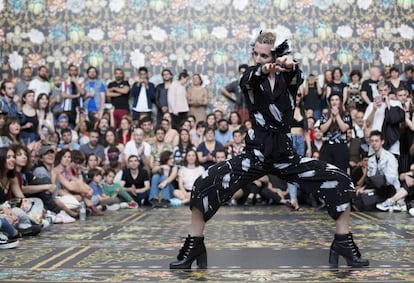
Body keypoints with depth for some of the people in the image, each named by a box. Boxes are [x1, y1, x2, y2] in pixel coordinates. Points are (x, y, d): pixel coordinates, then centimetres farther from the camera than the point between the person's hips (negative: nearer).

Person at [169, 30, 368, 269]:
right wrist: (263, 70, -52)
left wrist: (290, 65, -51)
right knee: (205, 183, -21)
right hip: (256, 154, -1)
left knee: (342, 182, -11)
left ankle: (343, 242, 7)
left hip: (287, 155, 1)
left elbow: (296, 78, -25)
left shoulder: (288, 79, 1)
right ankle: (195, 244, -4)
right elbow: (248, 78, -27)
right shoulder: (252, 78, 0)